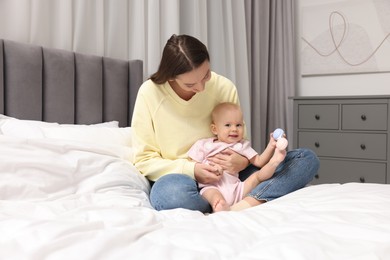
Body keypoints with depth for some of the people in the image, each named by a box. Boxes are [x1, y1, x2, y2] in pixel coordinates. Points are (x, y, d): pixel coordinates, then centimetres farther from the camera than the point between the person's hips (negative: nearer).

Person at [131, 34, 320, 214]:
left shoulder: (225, 88, -4)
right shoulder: (150, 93, -10)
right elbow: (144, 159, -5)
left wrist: (243, 161, -18)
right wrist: (191, 170, -21)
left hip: (227, 176, 4)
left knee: (306, 158, -10)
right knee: (173, 193, -42)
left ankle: (250, 202, -32)